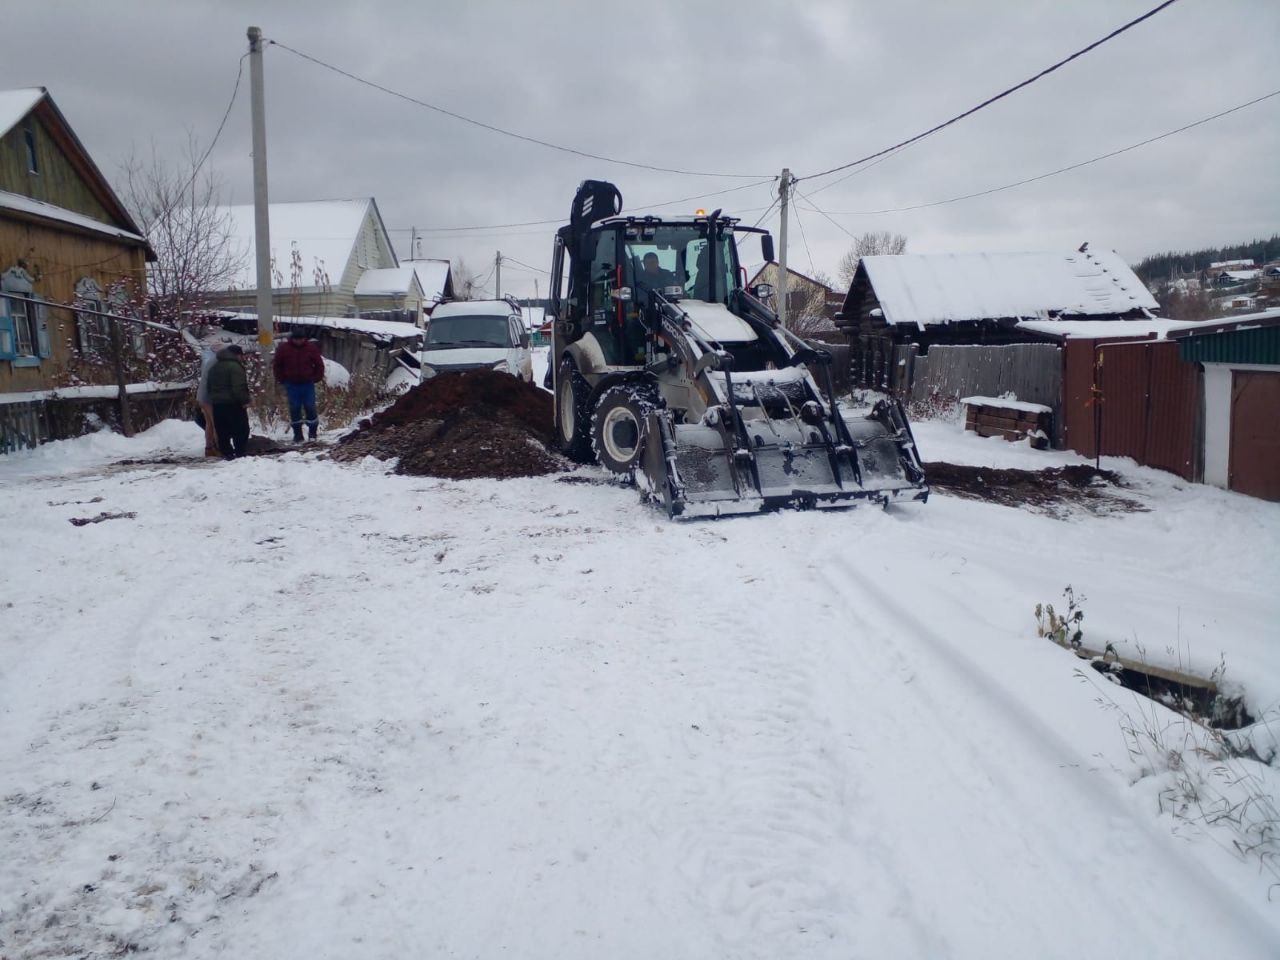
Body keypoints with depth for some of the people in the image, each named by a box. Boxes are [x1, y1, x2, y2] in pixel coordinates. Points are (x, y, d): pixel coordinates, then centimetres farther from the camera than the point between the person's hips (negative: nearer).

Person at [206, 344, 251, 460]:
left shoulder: (214, 367, 17)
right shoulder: (235, 366, -12)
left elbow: (209, 387, 22)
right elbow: (239, 387, -21)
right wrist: (244, 400, -17)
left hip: (216, 403, 8)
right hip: (233, 403, -8)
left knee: (222, 431, 9)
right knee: (241, 430, -1)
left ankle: (227, 453, 8)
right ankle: (241, 453, -4)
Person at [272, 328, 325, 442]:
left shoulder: (311, 347, -3)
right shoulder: (283, 348, -3)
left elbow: (319, 364, 5)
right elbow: (276, 365, 7)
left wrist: (316, 378, 0)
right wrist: (282, 380, 3)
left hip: (308, 383, 0)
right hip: (292, 385, 0)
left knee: (310, 408, -2)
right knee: (294, 409, 3)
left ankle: (312, 432, 11)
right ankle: (297, 434, 10)